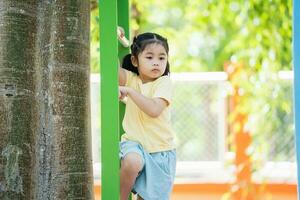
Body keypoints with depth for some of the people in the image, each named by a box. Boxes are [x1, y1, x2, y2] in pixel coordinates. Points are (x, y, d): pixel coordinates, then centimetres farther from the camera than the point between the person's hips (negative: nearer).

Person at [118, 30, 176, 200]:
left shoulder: (164, 82, -8)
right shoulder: (131, 79, 2)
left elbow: (154, 110, -23)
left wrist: (129, 91, -22)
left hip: (160, 149, 0)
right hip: (135, 142, 0)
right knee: (132, 162, -35)